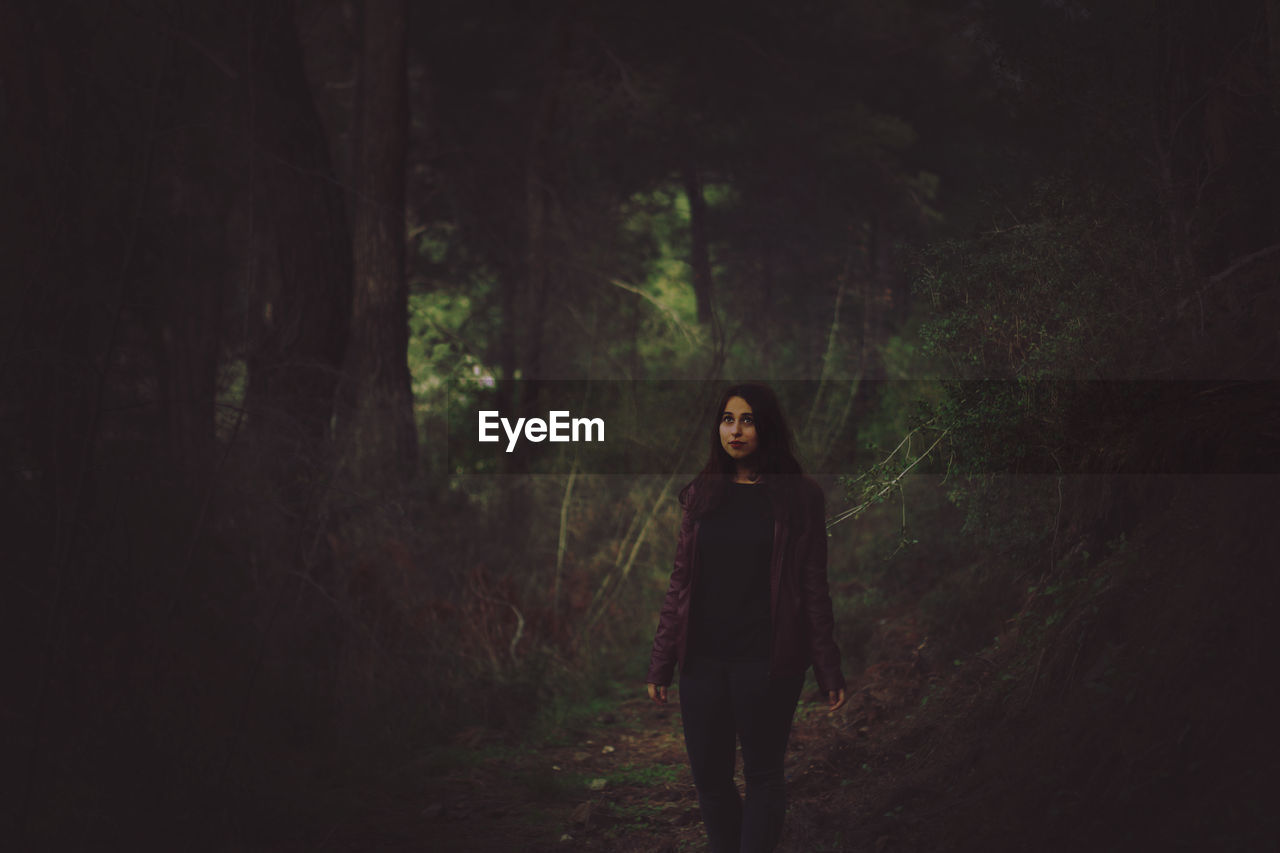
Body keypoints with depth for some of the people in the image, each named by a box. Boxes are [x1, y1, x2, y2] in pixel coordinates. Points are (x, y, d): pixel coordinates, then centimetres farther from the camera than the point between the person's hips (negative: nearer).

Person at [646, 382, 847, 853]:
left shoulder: (798, 496, 0)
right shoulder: (701, 494, 9)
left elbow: (814, 588, -1)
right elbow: (679, 584, 9)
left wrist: (829, 671, -4)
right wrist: (661, 663, 6)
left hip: (767, 661, -3)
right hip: (703, 659, 4)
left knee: (762, 775, 3)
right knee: (708, 777, 6)